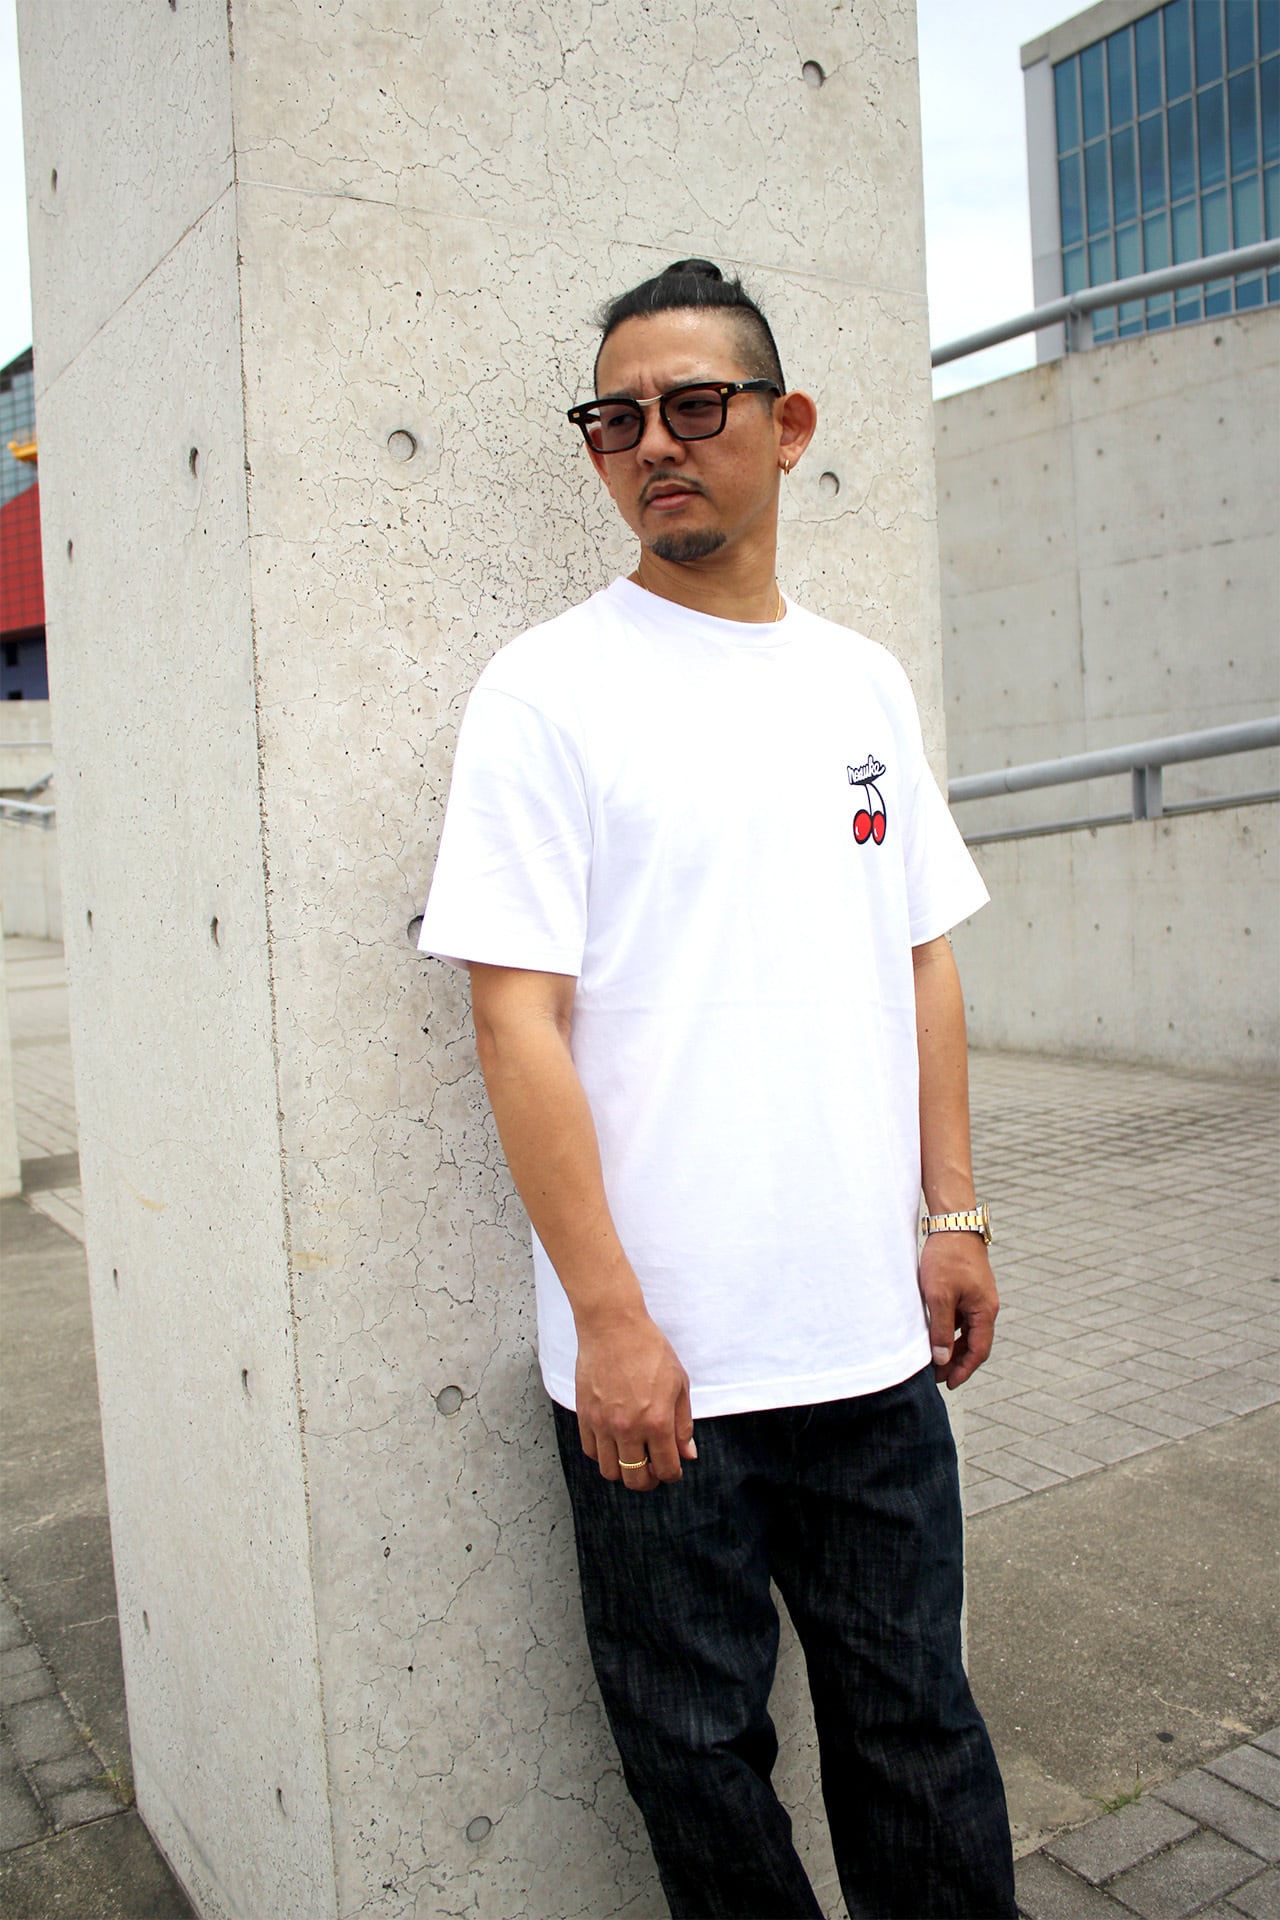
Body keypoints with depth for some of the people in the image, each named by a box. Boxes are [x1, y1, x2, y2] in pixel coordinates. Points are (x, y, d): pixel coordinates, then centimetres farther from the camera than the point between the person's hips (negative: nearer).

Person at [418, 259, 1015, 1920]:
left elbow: (922, 961, 13)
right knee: (697, 1743, 14)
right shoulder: (549, 689, -7)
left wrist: (958, 1216, 8)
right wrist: (608, 1316, -15)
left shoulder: (862, 682, 9)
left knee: (914, 1715, 19)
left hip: (874, 1335, 4)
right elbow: (518, 1017, -12)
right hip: (654, 1352, -4)